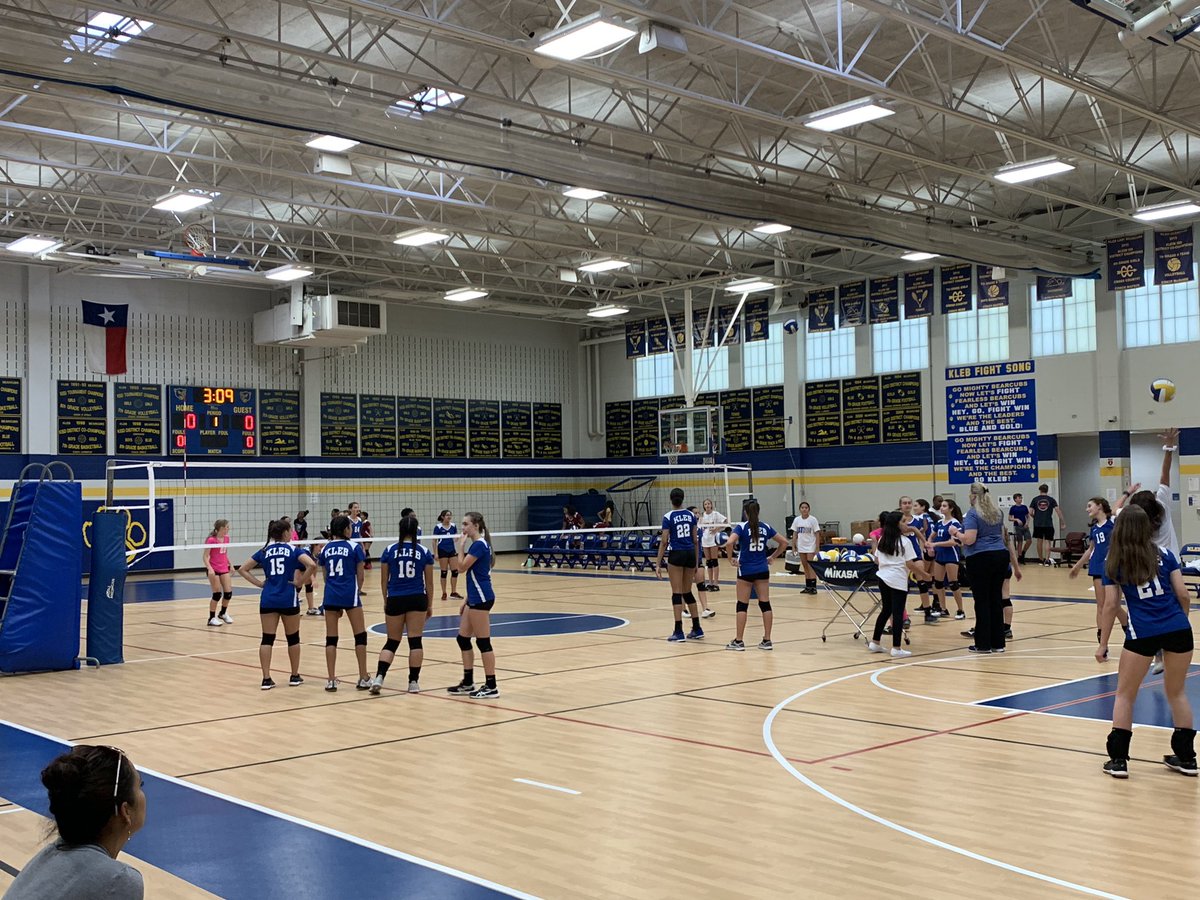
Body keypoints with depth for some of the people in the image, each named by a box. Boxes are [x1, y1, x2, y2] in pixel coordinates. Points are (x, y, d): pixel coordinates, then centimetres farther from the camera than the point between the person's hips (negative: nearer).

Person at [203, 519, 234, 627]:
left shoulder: (226, 538, 4)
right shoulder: (211, 540, -16)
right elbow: (205, 556, -15)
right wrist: (209, 569, -27)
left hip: (224, 569, 6)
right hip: (213, 570, -6)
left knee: (229, 592, 4)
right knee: (217, 594, -5)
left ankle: (223, 613, 29)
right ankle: (212, 618, 8)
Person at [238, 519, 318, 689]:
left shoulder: (264, 552, 9)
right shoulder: (294, 550, -2)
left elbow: (242, 569, 10)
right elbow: (312, 565, -19)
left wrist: (259, 583, 7)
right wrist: (299, 582, -7)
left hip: (268, 600, 3)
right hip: (288, 599, -3)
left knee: (267, 639, 4)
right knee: (293, 638, 12)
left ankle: (266, 679, 0)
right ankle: (294, 677, 20)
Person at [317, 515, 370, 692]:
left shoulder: (326, 549, 10)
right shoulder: (354, 547, -2)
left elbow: (326, 576, 15)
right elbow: (360, 576, 2)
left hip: (330, 596, 4)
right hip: (350, 595, -4)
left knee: (331, 638, 6)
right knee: (360, 636, 5)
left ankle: (331, 680, 3)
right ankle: (363, 678, 6)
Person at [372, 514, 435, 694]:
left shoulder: (389, 551, 0)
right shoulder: (424, 552, 0)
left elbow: (384, 580, 5)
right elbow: (429, 582, 4)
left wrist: (386, 601, 17)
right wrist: (430, 605, 14)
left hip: (395, 599, 1)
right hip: (417, 600, -1)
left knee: (392, 641, 11)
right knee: (415, 641, 3)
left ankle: (379, 677, -4)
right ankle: (414, 682, 4)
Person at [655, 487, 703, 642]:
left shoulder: (668, 517, -8)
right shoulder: (691, 515, 6)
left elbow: (664, 542, -9)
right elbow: (695, 539, 10)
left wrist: (658, 564, -6)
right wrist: (696, 562, 18)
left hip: (676, 555, -5)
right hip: (691, 554, 5)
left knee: (677, 593, 0)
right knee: (687, 592, 15)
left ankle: (679, 632, -1)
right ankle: (697, 629, 17)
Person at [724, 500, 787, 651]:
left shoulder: (741, 527, -7)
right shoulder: (765, 527, 5)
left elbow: (730, 542, -24)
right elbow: (784, 542, 9)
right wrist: (773, 557, 12)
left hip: (745, 570, -3)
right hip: (762, 570, 3)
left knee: (742, 605, 2)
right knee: (765, 604, 5)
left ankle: (739, 641, 4)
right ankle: (767, 640, 6)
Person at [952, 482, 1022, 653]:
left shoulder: (973, 514, -7)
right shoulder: (996, 512, 15)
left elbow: (969, 540, -17)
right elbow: (1004, 538, 23)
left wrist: (956, 532, 1)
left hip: (980, 559, -7)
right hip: (1001, 556, 7)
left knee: (982, 602, -1)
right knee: (996, 599, 10)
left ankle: (983, 644, 3)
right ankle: (998, 643, 13)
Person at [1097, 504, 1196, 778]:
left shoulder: (1114, 562, 5)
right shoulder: (1164, 554, 9)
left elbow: (1111, 605, 2)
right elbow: (1183, 594, 6)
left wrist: (1103, 644, 9)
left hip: (1143, 634, -3)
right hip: (1179, 629, 3)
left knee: (1124, 695, 12)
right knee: (1177, 693, 19)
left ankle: (1118, 759, 10)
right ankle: (1186, 757, 23)